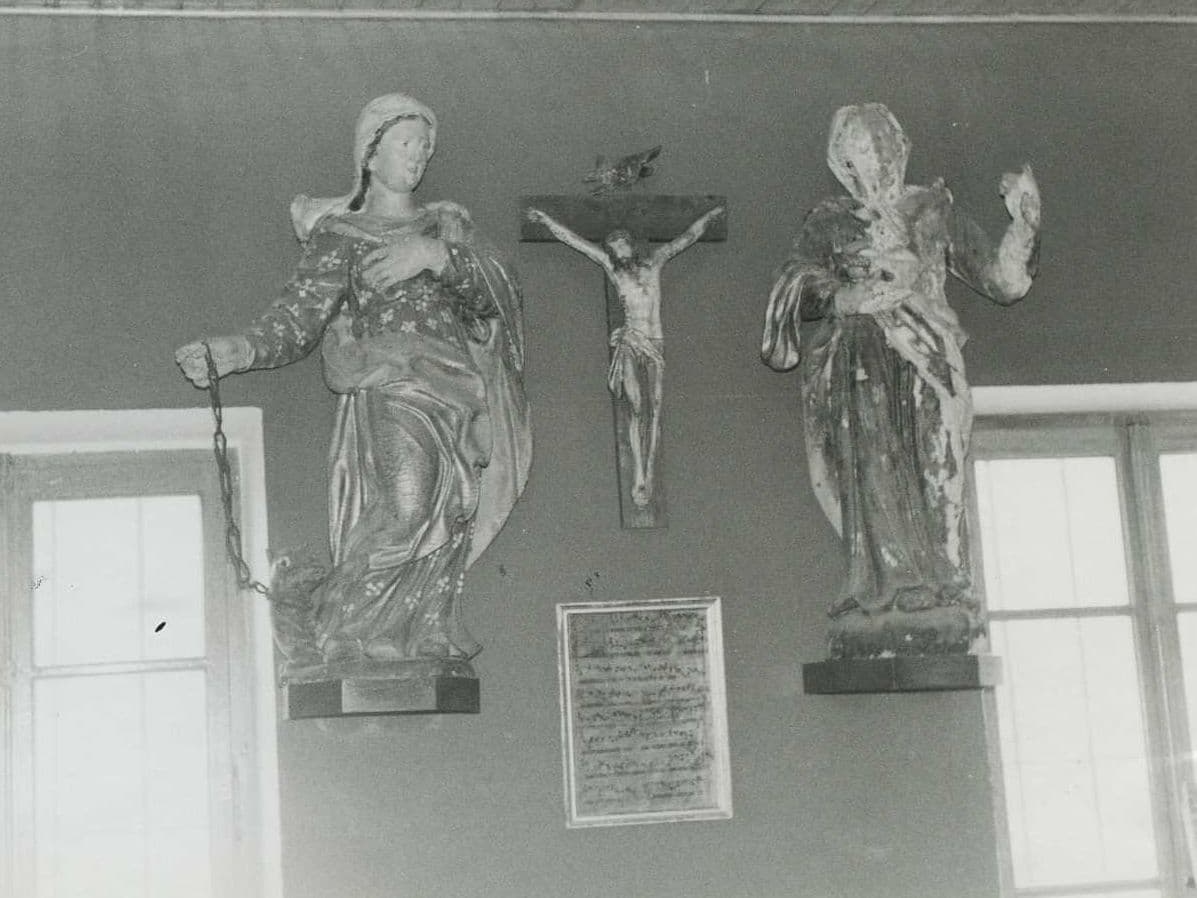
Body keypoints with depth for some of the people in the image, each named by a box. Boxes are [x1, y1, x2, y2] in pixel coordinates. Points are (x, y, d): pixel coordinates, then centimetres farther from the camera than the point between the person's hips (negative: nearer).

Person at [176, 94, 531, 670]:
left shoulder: (448, 226, 25)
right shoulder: (339, 233, 14)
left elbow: (500, 293, 8)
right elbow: (299, 318, 1)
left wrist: (436, 255, -9)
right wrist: (235, 351, -17)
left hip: (458, 397, 5)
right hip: (387, 390, -5)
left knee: (452, 515, -11)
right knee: (406, 500, -28)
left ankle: (425, 639, -5)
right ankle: (325, 633, -23)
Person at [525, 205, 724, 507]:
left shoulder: (654, 261, 15)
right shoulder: (611, 266, 11)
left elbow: (686, 238, 21)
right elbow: (574, 240, 15)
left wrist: (709, 216, 23)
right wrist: (546, 220, 18)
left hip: (656, 345, 2)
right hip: (628, 345, -2)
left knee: (653, 411, -6)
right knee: (638, 410, -10)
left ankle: (648, 477, -6)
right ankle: (639, 480, -10)